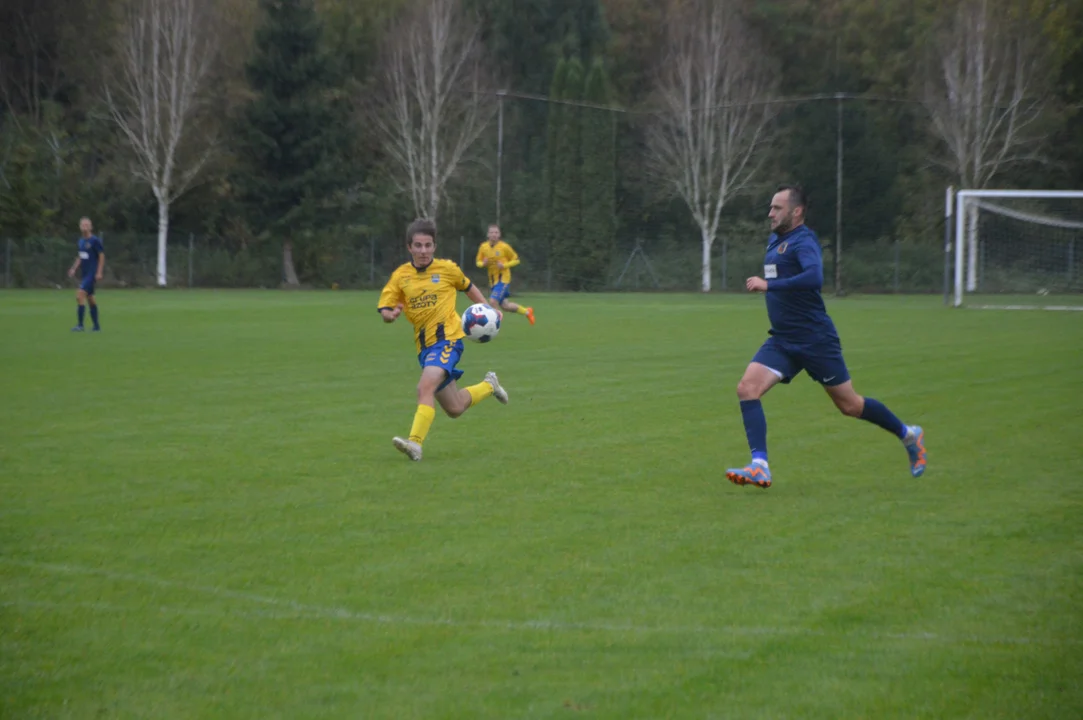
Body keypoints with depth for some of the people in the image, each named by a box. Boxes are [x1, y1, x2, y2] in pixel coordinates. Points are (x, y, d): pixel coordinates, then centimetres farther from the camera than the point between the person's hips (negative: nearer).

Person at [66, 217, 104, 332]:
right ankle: (97, 326, 19)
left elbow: (102, 256, -9)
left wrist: (99, 272, -14)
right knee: (90, 299, 12)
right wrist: (74, 268, 10)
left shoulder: (95, 240, -9)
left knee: (80, 294, -20)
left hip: (92, 273, -9)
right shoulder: (81, 241, 13)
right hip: (85, 274, 9)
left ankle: (80, 325, -20)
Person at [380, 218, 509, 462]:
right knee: (454, 409, 13)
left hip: (448, 339, -4)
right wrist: (391, 314, -23)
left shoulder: (447, 269, 0)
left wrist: (488, 309, 9)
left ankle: (415, 443, -36)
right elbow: (384, 311, 1)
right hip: (424, 346, 4)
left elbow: (468, 287, 19)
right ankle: (488, 386, 41)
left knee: (425, 386, -30)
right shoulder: (400, 275, 3)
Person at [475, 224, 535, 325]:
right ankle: (527, 311, 36)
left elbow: (516, 260, -1)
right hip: (492, 279, 5)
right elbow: (478, 262, 11)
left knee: (493, 301, -22)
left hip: (503, 278, -5)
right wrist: (483, 263, -13)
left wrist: (504, 265, -18)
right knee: (504, 305, 12)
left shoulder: (504, 247, -11)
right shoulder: (483, 247, -1)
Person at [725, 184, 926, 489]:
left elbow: (814, 278, -34)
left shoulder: (803, 241, -15)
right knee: (747, 388, -14)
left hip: (815, 339, -8)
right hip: (782, 341, 8)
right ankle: (759, 467, -19)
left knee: (849, 405, 4)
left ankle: (908, 435, 28)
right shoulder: (775, 240, 13)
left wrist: (768, 285, -35)